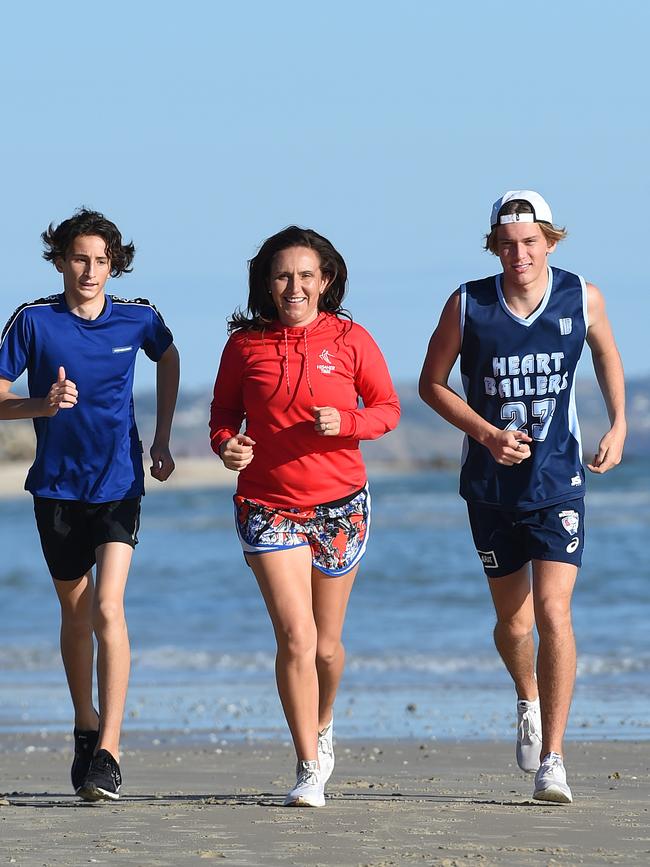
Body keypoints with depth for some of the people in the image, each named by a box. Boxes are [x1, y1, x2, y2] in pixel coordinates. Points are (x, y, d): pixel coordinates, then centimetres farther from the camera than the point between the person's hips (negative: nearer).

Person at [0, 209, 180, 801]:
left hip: (119, 483, -1)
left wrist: (162, 438, 15)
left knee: (108, 609, -16)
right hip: (57, 485, 1)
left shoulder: (137, 319, -3)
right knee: (75, 613, 13)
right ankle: (85, 729, 33)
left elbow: (168, 357, 20)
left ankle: (109, 753, -18)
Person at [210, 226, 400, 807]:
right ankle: (309, 770, -8)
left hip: (339, 507, 1)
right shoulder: (244, 344, 0)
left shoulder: (351, 340, -1)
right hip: (269, 508, -1)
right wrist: (226, 444, -11)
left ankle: (323, 724, 42)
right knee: (295, 637, -14)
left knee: (326, 645, 10)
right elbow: (224, 411, 11)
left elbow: (388, 407, 5)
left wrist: (346, 422, -15)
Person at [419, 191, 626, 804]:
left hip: (558, 481, -1)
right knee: (513, 621, 11)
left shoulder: (582, 299, -5)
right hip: (491, 483, 1)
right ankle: (530, 701, 45)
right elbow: (432, 384, 1)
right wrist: (487, 434, -13)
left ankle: (550, 760, -14)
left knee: (553, 612, -16)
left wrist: (618, 425, 6)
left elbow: (606, 356, 16)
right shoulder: (468, 305, -8)